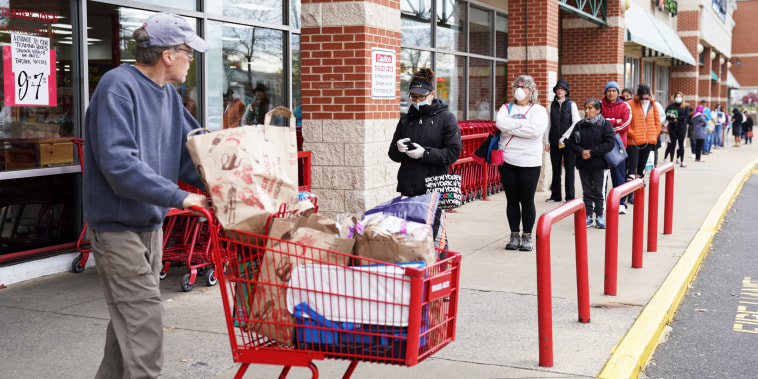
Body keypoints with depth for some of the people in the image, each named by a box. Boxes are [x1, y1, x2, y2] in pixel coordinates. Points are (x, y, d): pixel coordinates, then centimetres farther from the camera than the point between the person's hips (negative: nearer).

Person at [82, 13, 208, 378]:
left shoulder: (167, 94, 7)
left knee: (129, 320, 19)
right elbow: (119, 163, -30)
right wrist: (179, 197, -30)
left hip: (150, 223, 9)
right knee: (144, 324, -9)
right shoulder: (118, 87, -20)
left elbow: (191, 150, 9)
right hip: (118, 226, -9)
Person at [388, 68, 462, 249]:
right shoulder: (406, 119, 15)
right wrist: (398, 149, -7)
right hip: (408, 190, 5)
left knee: (435, 237, -6)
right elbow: (393, 155, 17)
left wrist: (425, 153, -16)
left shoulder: (446, 118, 1)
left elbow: (453, 153, -7)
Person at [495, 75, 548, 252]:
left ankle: (527, 236, 13)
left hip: (529, 163, -3)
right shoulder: (506, 108, 11)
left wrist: (511, 128, -11)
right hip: (507, 161, 3)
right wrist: (524, 122, -12)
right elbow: (500, 123, -10)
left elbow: (536, 130, -17)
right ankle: (514, 235, 17)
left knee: (527, 200, 1)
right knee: (512, 200, 7)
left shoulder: (539, 110, 3)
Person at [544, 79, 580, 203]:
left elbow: (576, 123, -5)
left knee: (569, 169, 1)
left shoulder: (571, 105, 0)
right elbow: (549, 124, 10)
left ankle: (570, 196, 7)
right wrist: (547, 141, 4)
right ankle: (555, 195, 15)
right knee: (556, 170, 6)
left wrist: (564, 137, -10)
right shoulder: (552, 105, 9)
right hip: (555, 142, 3)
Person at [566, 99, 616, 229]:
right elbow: (571, 142, 4)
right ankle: (588, 216, 16)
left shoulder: (605, 125, -4)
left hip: (599, 164, -3)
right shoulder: (579, 125, 6)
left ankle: (599, 216, 14)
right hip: (583, 164, 3)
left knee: (599, 191, 4)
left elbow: (610, 143, -12)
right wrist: (581, 152, -15)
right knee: (587, 191, 9)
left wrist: (592, 152, -17)